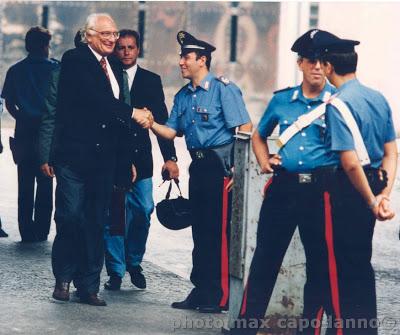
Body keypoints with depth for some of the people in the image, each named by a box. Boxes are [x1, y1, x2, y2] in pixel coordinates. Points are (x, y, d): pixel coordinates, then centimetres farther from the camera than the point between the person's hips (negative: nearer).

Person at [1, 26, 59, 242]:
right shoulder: (55, 68, -2)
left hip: (24, 130, 2)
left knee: (25, 184, 6)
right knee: (45, 183, 6)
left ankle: (27, 231, 5)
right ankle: (41, 230, 5)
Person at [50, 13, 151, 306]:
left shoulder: (114, 68, 16)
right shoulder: (74, 60, -5)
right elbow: (92, 97, -19)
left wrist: (128, 158, 16)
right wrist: (132, 113, -19)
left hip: (105, 158, 6)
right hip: (75, 154, -6)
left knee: (97, 223, 5)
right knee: (70, 217, -3)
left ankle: (89, 285, 9)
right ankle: (63, 279, 12)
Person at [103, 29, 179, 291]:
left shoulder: (151, 80, 9)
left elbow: (161, 121, 5)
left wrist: (170, 158, -2)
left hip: (140, 158, 2)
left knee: (143, 212, 0)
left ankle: (134, 262, 21)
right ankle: (116, 271, 7)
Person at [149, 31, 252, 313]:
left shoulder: (223, 89, -9)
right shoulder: (183, 96, 15)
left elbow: (245, 128, -13)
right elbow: (172, 131, 13)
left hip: (221, 165, -8)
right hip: (198, 166, 8)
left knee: (219, 229, -6)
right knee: (200, 229, 11)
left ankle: (220, 297, 0)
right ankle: (201, 292, 18)